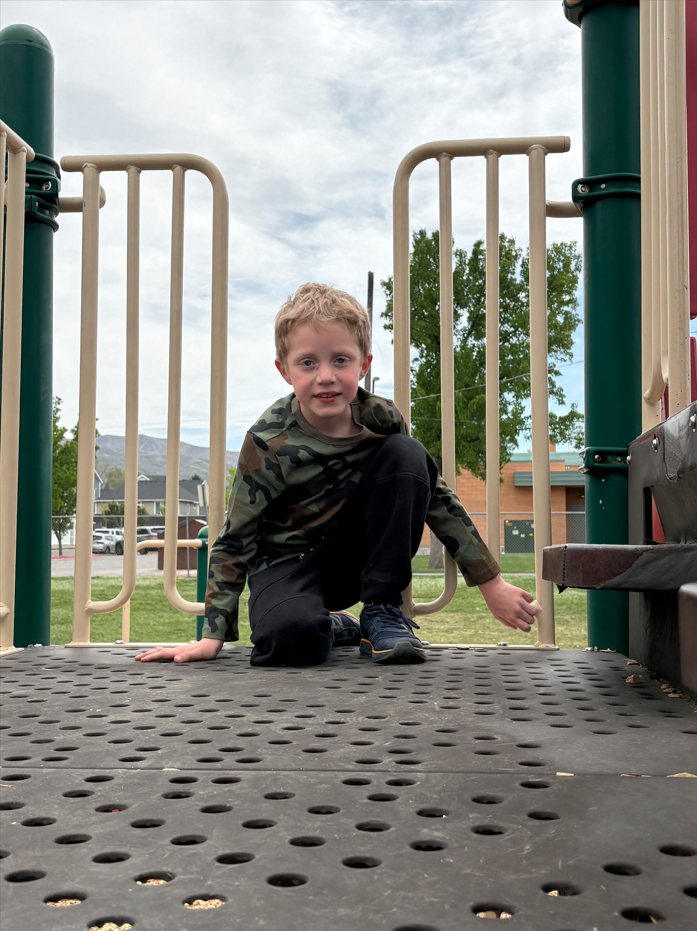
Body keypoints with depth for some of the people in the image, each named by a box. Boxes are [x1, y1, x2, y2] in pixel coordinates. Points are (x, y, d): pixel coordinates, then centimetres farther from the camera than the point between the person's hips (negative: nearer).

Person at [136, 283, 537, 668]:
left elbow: (437, 495, 1)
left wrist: (492, 584, 3)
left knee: (406, 454, -19)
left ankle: (383, 612, -10)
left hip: (355, 556, 3)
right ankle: (332, 628, 4)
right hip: (287, 565, -3)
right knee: (290, 635, -38)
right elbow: (235, 540, -11)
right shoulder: (269, 443, -19)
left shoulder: (380, 419, -10)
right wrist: (213, 635, -16)